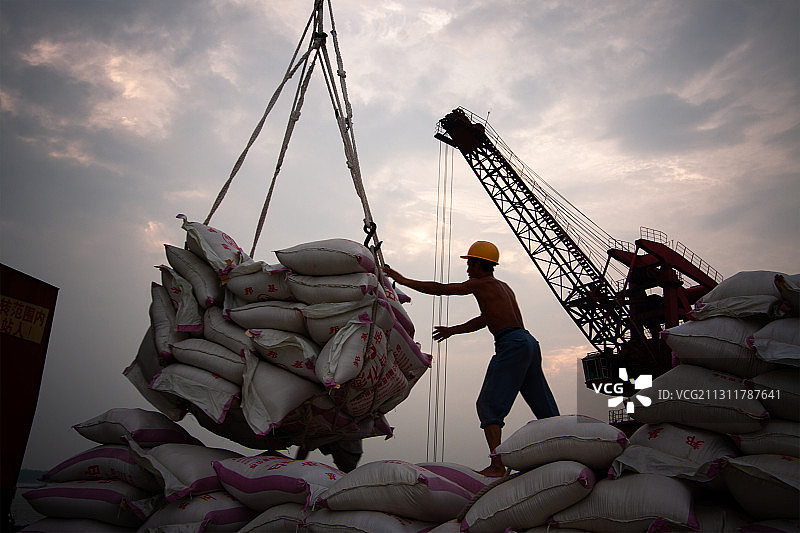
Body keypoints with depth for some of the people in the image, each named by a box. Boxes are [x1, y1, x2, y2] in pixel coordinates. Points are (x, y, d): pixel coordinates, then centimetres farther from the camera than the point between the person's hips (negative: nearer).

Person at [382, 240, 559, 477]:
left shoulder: (481, 283, 1)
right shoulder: (503, 287, 25)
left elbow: (439, 289, 0)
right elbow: (484, 320, 34)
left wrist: (402, 280, 8)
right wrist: (453, 330, 40)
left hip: (511, 344, -9)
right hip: (529, 342, 9)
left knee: (488, 404, -9)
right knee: (544, 406, 14)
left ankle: (497, 464, -19)